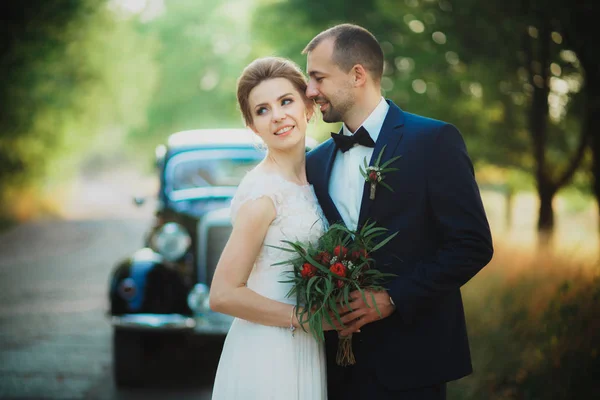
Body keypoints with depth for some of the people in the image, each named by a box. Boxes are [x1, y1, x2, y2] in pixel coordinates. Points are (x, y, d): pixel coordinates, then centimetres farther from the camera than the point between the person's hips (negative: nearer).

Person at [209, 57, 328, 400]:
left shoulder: (306, 181, 7)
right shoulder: (263, 192, -16)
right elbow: (223, 295, -19)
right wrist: (303, 317, -14)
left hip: (305, 353, 7)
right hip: (268, 355, -7)